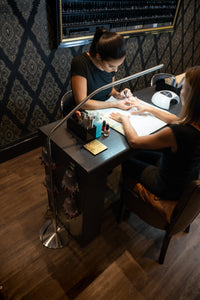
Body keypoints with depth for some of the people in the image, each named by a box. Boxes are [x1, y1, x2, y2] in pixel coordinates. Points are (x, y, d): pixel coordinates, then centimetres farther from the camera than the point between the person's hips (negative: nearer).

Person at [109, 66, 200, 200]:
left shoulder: (177, 133, -39)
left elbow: (134, 141, -25)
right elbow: (176, 120, 7)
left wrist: (125, 119, -7)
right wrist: (148, 108, 12)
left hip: (169, 188, -7)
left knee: (127, 161, 16)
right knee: (138, 153, 21)